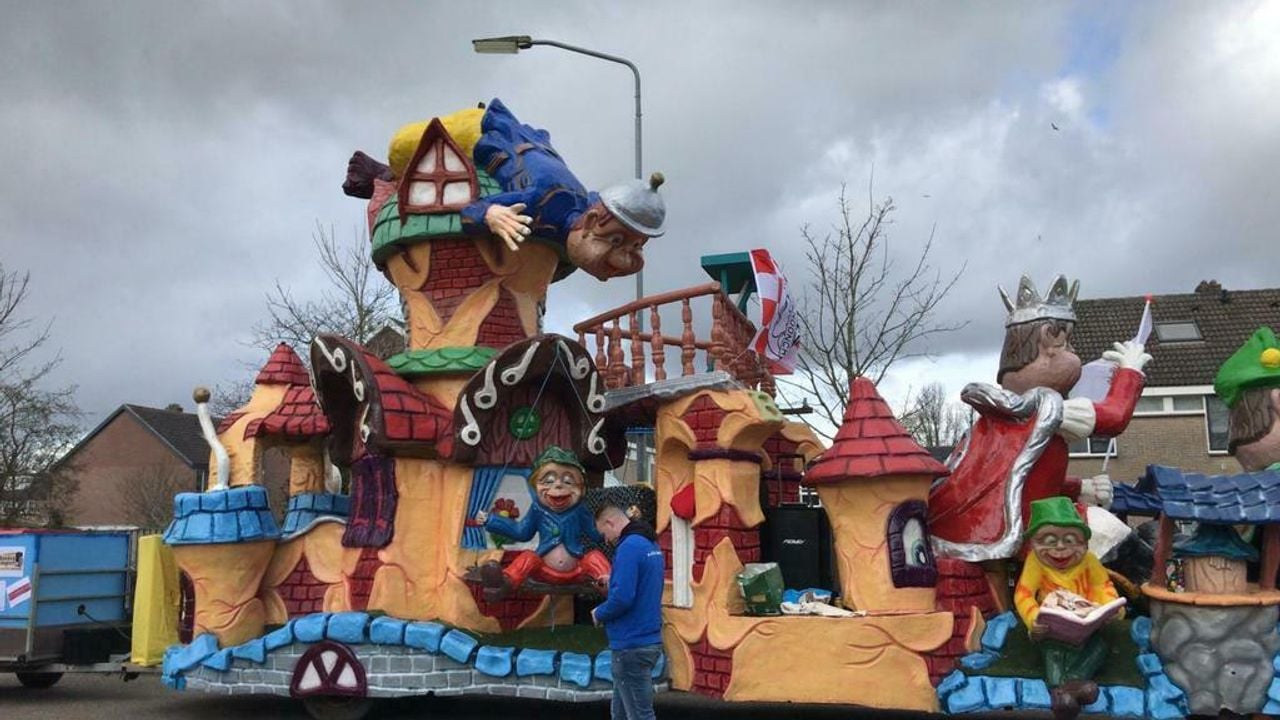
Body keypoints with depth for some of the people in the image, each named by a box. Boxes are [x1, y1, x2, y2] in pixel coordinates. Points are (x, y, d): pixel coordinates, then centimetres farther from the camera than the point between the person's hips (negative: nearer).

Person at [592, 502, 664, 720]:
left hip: (632, 646, -10)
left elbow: (623, 597, -25)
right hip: (648, 640, 10)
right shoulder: (651, 544, 11)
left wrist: (599, 613, -8)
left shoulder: (629, 546, -18)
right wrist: (612, 580, 14)